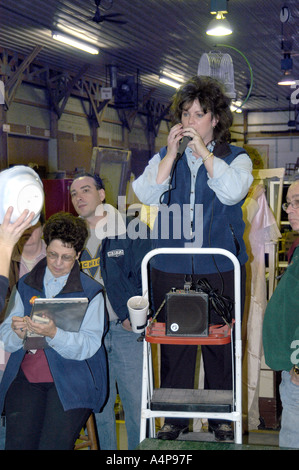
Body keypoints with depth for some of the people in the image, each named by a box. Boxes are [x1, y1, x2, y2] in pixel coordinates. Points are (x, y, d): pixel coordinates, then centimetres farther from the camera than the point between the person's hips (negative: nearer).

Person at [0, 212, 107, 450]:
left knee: (53, 444, -18)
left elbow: (89, 345, -10)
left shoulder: (90, 291, 1)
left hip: (71, 380, -3)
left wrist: (53, 333, -27)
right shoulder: (26, 284, 12)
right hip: (26, 377, 3)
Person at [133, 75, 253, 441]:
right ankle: (174, 418, 18)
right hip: (170, 271, 2)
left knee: (219, 343, 3)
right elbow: (147, 194, -5)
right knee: (173, 345, 6)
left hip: (220, 272, -2)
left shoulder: (235, 158, 7)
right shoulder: (163, 158, 12)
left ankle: (221, 418, 17)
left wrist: (204, 150, -12)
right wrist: (172, 153, -9)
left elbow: (232, 191, -14)